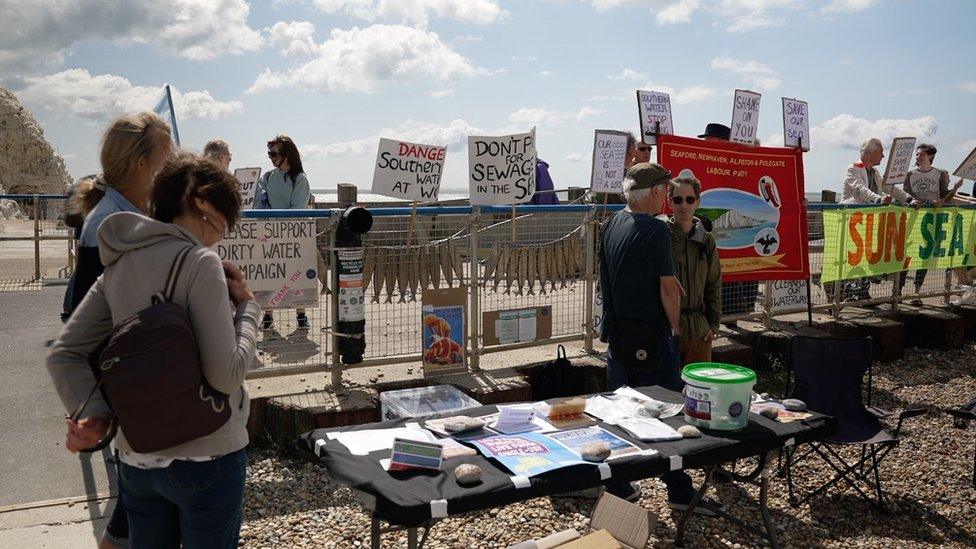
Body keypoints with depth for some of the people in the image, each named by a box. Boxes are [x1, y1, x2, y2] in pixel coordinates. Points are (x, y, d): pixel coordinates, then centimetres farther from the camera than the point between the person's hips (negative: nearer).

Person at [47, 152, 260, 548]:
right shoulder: (201, 262, -17)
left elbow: (63, 355, 3)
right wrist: (247, 306, -8)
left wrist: (93, 414, -6)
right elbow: (226, 375, -21)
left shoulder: (119, 266, 4)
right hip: (205, 457, -6)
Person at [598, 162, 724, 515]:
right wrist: (675, 328, -3)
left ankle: (618, 487, 22)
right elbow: (668, 289, -15)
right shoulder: (655, 230, -17)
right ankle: (679, 492, 14)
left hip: (617, 332, 8)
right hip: (650, 335, -7)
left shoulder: (611, 225, 7)